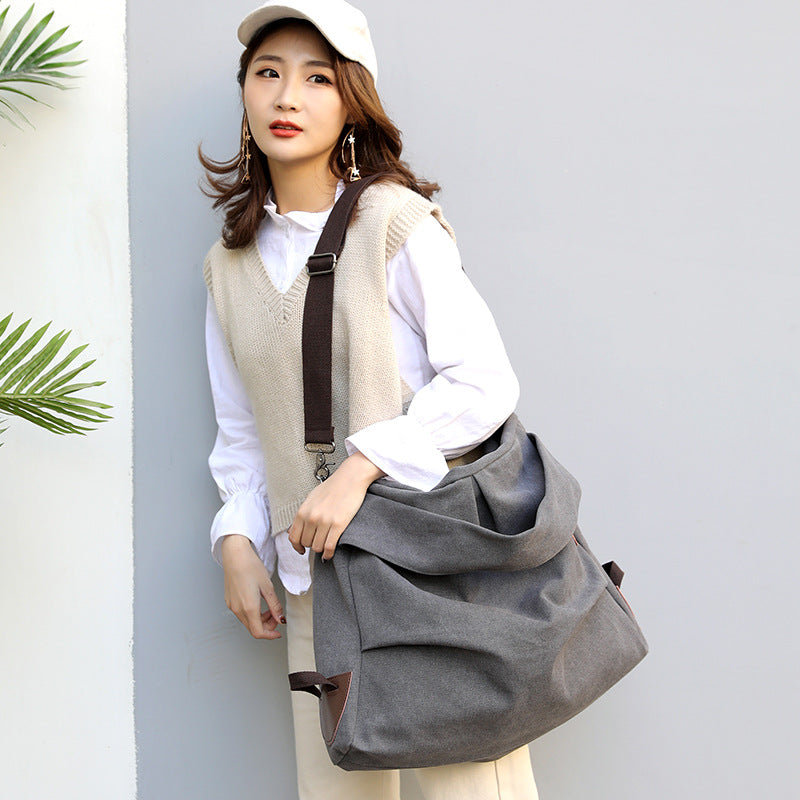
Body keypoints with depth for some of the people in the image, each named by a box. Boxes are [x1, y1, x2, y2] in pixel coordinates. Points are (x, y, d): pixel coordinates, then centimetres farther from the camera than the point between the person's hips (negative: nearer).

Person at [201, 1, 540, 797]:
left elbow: (485, 383, -10)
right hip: (316, 581, 5)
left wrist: (360, 467, -18)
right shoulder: (228, 264, 13)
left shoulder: (394, 218, -4)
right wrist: (238, 542, 3)